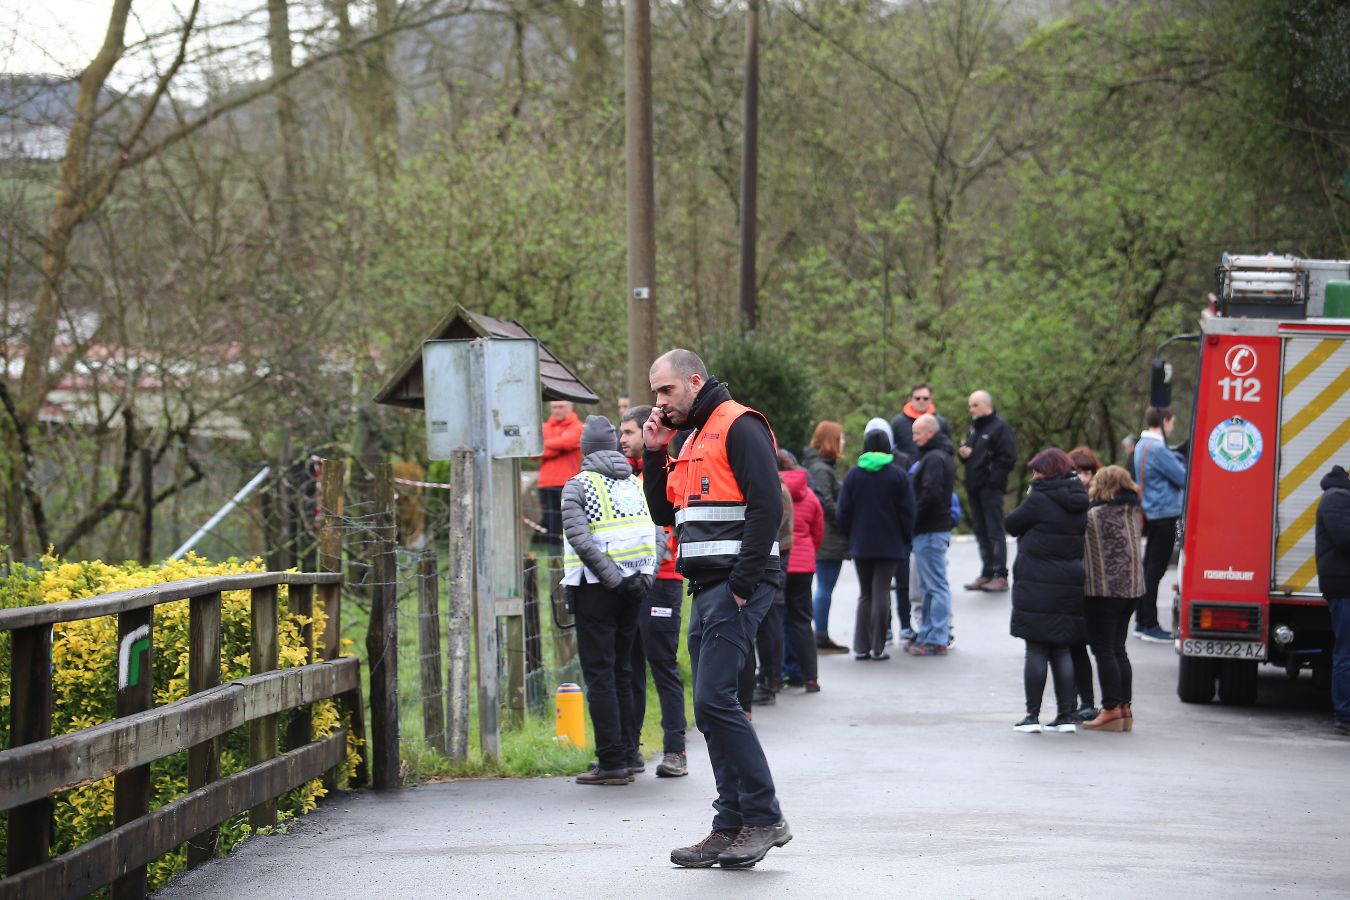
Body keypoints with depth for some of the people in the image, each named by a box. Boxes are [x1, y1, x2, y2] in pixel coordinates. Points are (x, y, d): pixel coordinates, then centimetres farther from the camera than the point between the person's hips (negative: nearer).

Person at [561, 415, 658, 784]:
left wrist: (615, 580, -15)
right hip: (634, 589, 6)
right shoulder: (636, 484, 13)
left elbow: (580, 539, -17)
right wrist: (643, 577, 2)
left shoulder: (578, 486, -4)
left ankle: (612, 761, -8)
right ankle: (627, 755, 14)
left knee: (599, 674, -4)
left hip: (597, 588, -5)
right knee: (622, 673, 13)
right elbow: (656, 534, 7)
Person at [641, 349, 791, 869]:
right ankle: (732, 827, 11)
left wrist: (742, 583, -18)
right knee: (712, 707, 7)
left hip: (736, 588, -10)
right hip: (705, 590, 10)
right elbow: (665, 514, 24)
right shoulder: (692, 439, 22)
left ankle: (764, 817, -9)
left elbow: (767, 507, -16)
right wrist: (654, 454, 12)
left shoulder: (739, 427, -8)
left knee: (714, 699, -15)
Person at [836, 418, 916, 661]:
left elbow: (843, 511, 1)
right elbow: (907, 512, -3)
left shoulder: (853, 474, -1)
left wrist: (851, 536, 13)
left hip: (861, 543, 2)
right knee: (881, 593, 1)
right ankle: (877, 648, -1)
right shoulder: (898, 475, -6)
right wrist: (906, 539, 9)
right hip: (889, 544, -2)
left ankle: (861, 647, 6)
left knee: (866, 594, 11)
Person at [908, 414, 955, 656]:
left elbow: (930, 495, -25)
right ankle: (927, 636, 22)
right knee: (930, 586, 15)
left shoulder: (934, 458, -15)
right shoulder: (943, 456, 17)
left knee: (935, 586, -8)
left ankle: (936, 641, -6)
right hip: (938, 528, 11)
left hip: (930, 532, -11)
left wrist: (912, 521, -15)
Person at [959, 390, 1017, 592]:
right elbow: (969, 453, 28)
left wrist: (993, 480, -18)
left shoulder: (1000, 427, -9)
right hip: (974, 488, 9)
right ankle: (987, 573, 17)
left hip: (990, 487, -9)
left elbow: (1008, 458, -15)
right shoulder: (974, 427, 18)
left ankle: (1000, 575, -7)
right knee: (981, 532, 11)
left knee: (995, 531, -8)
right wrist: (963, 453, 4)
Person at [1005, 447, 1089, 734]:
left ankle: (1033, 715, -1)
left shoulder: (1040, 500, -13)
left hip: (1038, 586, -6)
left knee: (1036, 649, -1)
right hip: (1072, 584, 6)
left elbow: (1012, 524, -3)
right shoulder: (1080, 503, 8)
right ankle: (1066, 714, 9)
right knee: (1062, 650, 12)